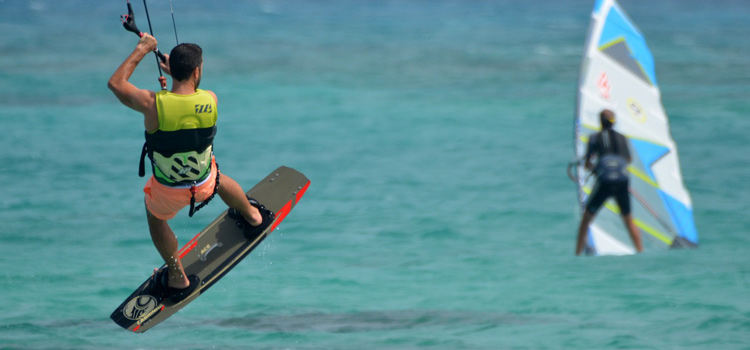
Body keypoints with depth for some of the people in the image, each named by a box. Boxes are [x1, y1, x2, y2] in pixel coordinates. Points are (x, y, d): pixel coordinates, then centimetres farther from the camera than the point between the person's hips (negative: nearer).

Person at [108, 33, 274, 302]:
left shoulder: (152, 104, -30)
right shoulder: (210, 101, -22)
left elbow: (116, 83, -11)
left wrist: (141, 50, -4)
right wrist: (173, 72, 18)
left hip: (167, 191, -2)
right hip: (205, 184, 2)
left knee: (155, 217, 32)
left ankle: (177, 280, 43)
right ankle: (253, 216, 65)